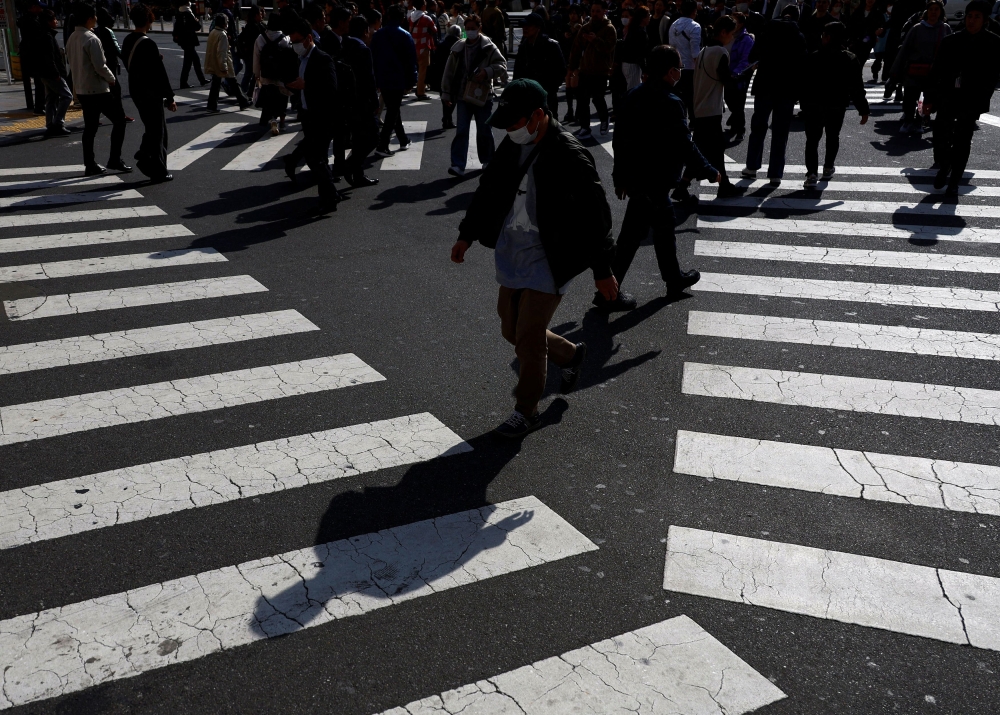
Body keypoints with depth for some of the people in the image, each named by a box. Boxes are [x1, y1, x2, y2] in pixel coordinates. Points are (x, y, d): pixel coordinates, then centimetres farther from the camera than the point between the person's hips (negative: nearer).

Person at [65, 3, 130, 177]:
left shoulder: (71, 39, 9)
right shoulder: (91, 39, -18)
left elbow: (73, 64, 15)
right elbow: (100, 66, -20)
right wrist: (112, 79, -3)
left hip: (81, 89, 8)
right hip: (98, 89, -8)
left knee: (90, 127, 12)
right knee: (119, 119, 2)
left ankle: (90, 165, 12)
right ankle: (114, 159, 0)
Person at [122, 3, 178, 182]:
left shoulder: (127, 41, 6)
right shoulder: (148, 43, -20)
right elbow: (160, 73, -20)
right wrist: (169, 97, -15)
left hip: (136, 90, 8)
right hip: (151, 93, -8)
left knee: (151, 127, 23)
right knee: (158, 131, 1)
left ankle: (144, 157, 17)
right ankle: (159, 172, 6)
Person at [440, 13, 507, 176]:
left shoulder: (489, 47, -4)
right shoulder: (458, 48, 5)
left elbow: (502, 65, -8)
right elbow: (449, 72, 8)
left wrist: (487, 72, -24)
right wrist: (446, 93, 6)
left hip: (483, 96, -2)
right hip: (463, 96, 2)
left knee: (484, 131, 10)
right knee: (461, 131, -6)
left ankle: (487, 161, 29)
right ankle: (458, 165, -10)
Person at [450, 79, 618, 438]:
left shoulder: (569, 156, -19)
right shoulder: (513, 146, 3)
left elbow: (595, 214, -15)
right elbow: (488, 189, 18)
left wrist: (602, 269, -12)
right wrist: (467, 234, 17)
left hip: (548, 261, -8)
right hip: (512, 255, 8)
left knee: (528, 337, -3)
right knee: (511, 330, 16)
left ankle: (526, 411, 17)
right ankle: (570, 355, 42)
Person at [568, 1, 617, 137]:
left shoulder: (609, 29, -5)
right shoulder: (585, 28, 10)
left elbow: (608, 47, -20)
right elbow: (577, 48, 10)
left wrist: (596, 40, -35)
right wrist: (573, 67, 6)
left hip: (601, 71, -5)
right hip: (584, 70, 5)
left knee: (597, 98, -4)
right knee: (582, 99, 1)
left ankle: (604, 119, 24)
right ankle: (585, 128, 9)